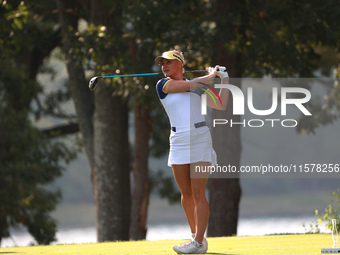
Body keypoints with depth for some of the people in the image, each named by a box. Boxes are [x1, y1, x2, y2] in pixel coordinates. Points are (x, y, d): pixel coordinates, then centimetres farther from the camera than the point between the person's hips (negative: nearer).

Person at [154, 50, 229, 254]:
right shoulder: (163, 85, 6)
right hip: (179, 142, 1)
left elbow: (221, 105, 15)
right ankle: (196, 235, 18)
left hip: (200, 138, -1)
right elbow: (191, 85, -3)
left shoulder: (198, 88, 14)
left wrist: (225, 80, 10)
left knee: (198, 193, -9)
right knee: (186, 193, 4)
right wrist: (211, 75, 10)